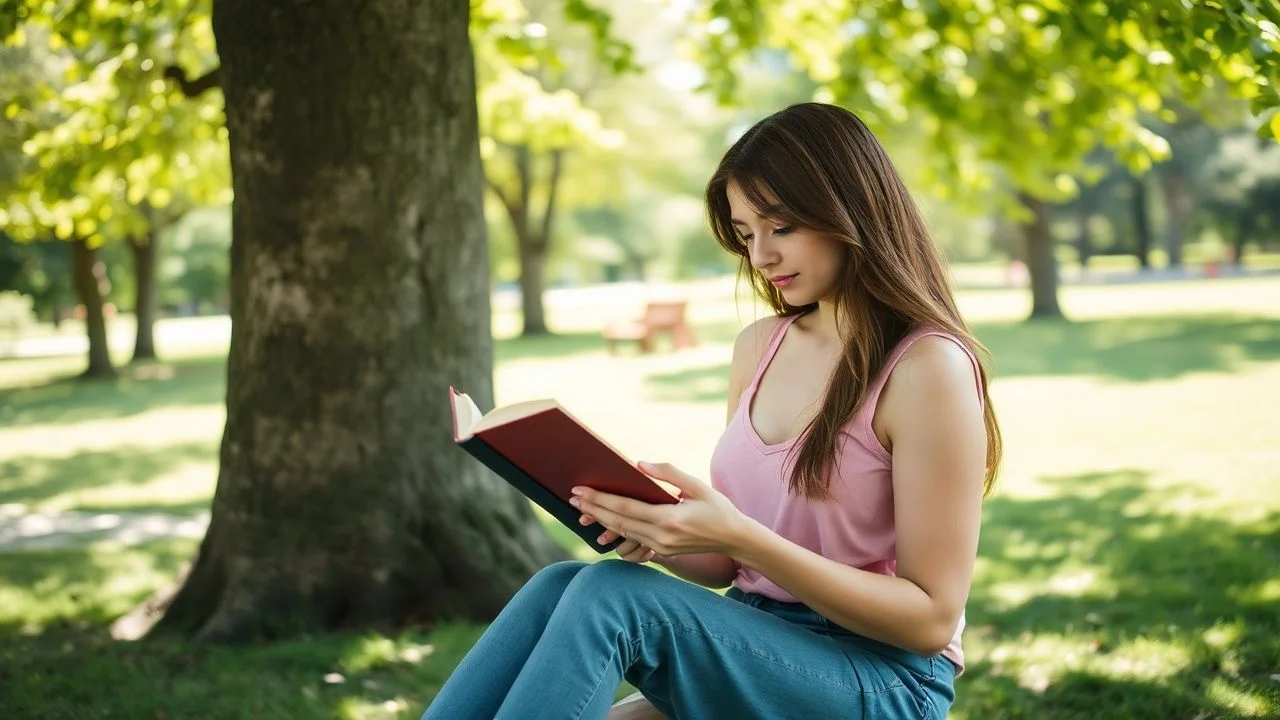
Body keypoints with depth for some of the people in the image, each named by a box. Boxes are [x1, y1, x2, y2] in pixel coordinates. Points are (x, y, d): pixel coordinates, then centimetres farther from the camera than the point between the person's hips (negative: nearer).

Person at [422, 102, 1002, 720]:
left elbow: (932, 618, -13)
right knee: (558, 588, -23)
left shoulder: (928, 367, -11)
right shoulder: (759, 347, 10)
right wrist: (662, 536, -8)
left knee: (611, 594, -29)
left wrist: (738, 535, -23)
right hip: (757, 646, 6)